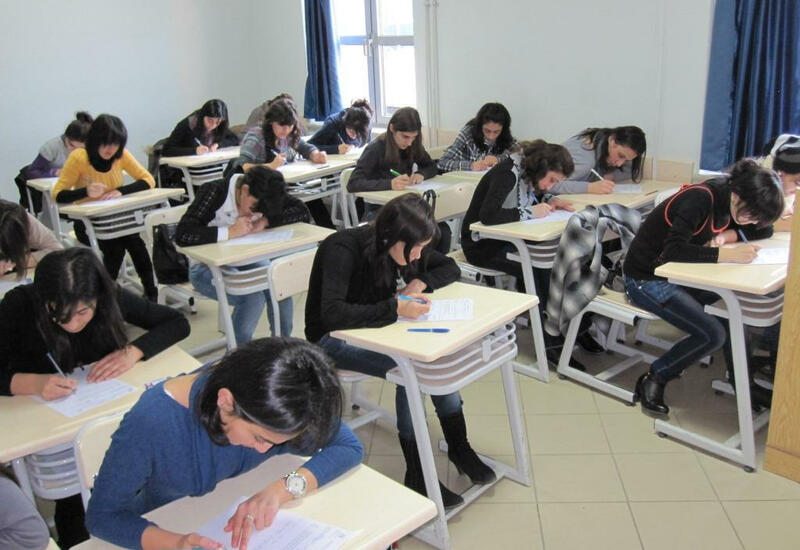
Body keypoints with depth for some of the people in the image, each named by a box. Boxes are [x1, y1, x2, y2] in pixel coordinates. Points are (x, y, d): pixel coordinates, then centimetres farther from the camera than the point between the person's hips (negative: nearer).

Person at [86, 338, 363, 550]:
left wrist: (284, 488, -31)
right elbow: (101, 516, -19)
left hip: (245, 525, 3)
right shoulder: (150, 423, -30)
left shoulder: (272, 402, -21)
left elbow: (350, 448, -15)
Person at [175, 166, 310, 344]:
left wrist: (266, 221, -24)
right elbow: (182, 234, -33)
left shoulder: (264, 195, -9)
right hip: (206, 267, -5)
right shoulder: (214, 193, -23)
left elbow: (303, 213, -13)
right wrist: (230, 232, -36)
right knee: (253, 297, -28)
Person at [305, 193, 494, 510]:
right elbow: (332, 314, -39)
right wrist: (395, 309, -42)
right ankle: (417, 476, -15)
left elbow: (450, 268, 5)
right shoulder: (343, 249, -28)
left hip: (374, 326, 7)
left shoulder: (402, 246, -7)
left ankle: (459, 448, -3)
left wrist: (420, 282, -15)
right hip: (332, 338, -7)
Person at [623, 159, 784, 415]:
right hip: (646, 279, -8)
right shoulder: (698, 199, -25)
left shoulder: (727, 198, -2)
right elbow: (673, 250, -34)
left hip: (678, 275, 8)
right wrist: (726, 254, -40)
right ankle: (652, 380, -3)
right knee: (712, 334, -20)